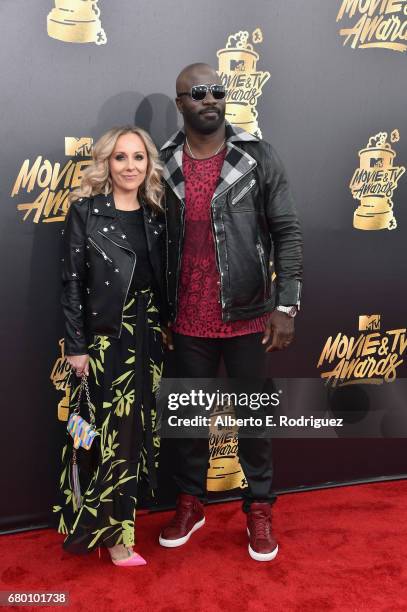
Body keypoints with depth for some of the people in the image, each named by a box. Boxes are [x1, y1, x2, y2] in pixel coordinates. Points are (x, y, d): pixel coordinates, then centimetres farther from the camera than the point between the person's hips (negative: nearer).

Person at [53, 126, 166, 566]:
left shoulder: (155, 214, 7)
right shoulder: (86, 210, -6)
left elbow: (162, 278, 11)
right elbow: (71, 281, -8)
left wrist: (164, 329, 9)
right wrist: (75, 345, -11)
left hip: (148, 335, 5)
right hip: (105, 336, -5)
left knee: (139, 426, 13)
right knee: (114, 431, 1)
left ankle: (118, 512, 34)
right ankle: (113, 533, 19)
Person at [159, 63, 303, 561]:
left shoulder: (258, 156, -3)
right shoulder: (162, 163, 3)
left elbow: (287, 232, -4)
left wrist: (286, 304, -11)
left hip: (246, 315, -2)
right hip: (188, 319, 2)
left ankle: (259, 509, 30)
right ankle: (190, 502, 35)